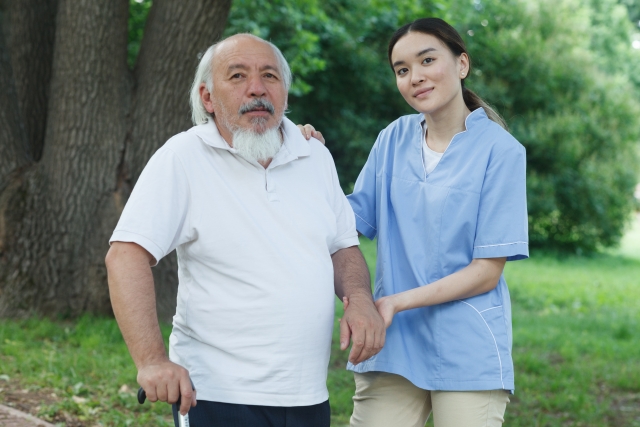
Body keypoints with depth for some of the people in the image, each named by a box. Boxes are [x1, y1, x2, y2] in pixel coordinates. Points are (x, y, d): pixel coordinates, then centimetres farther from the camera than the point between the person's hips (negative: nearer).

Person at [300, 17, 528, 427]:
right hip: (392, 344, 4)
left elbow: (487, 271, -10)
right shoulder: (395, 138, 7)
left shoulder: (500, 150, -7)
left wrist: (399, 302, -18)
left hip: (467, 352, -4)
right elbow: (353, 218, 10)